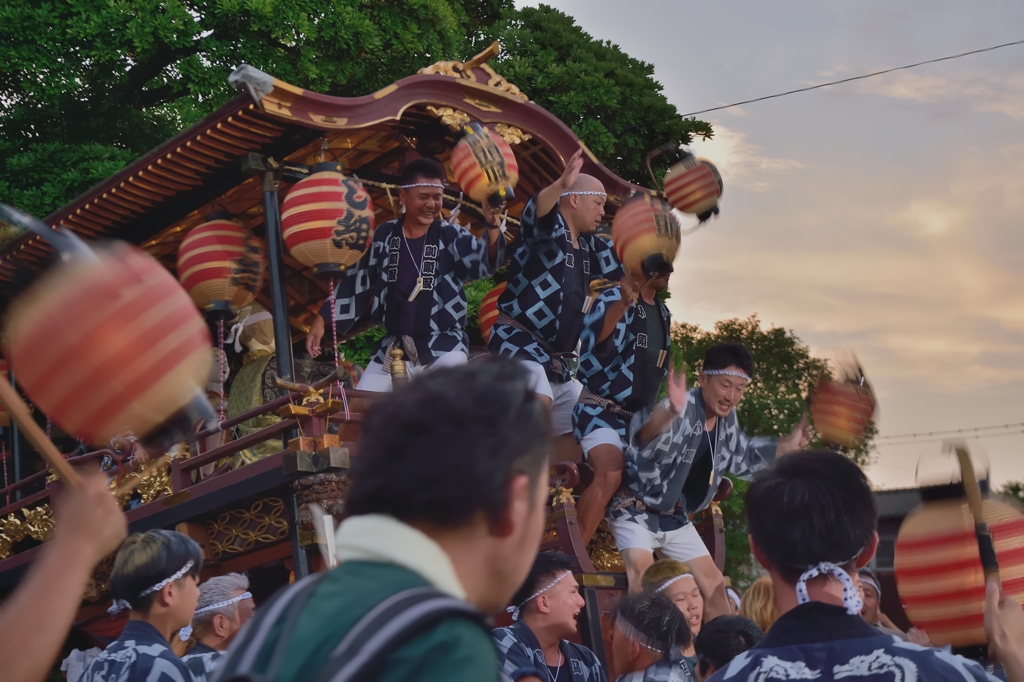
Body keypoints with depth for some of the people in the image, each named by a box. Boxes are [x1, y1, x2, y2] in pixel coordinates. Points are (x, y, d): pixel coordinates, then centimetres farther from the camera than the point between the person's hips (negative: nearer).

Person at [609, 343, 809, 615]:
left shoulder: (727, 419, -2)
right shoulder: (683, 410, -29)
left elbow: (742, 457, 20)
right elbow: (646, 440, -52)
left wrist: (788, 444, 8)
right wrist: (671, 412, -73)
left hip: (675, 516, 8)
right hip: (636, 508, -8)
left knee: (712, 581, 13)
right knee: (643, 574, -30)